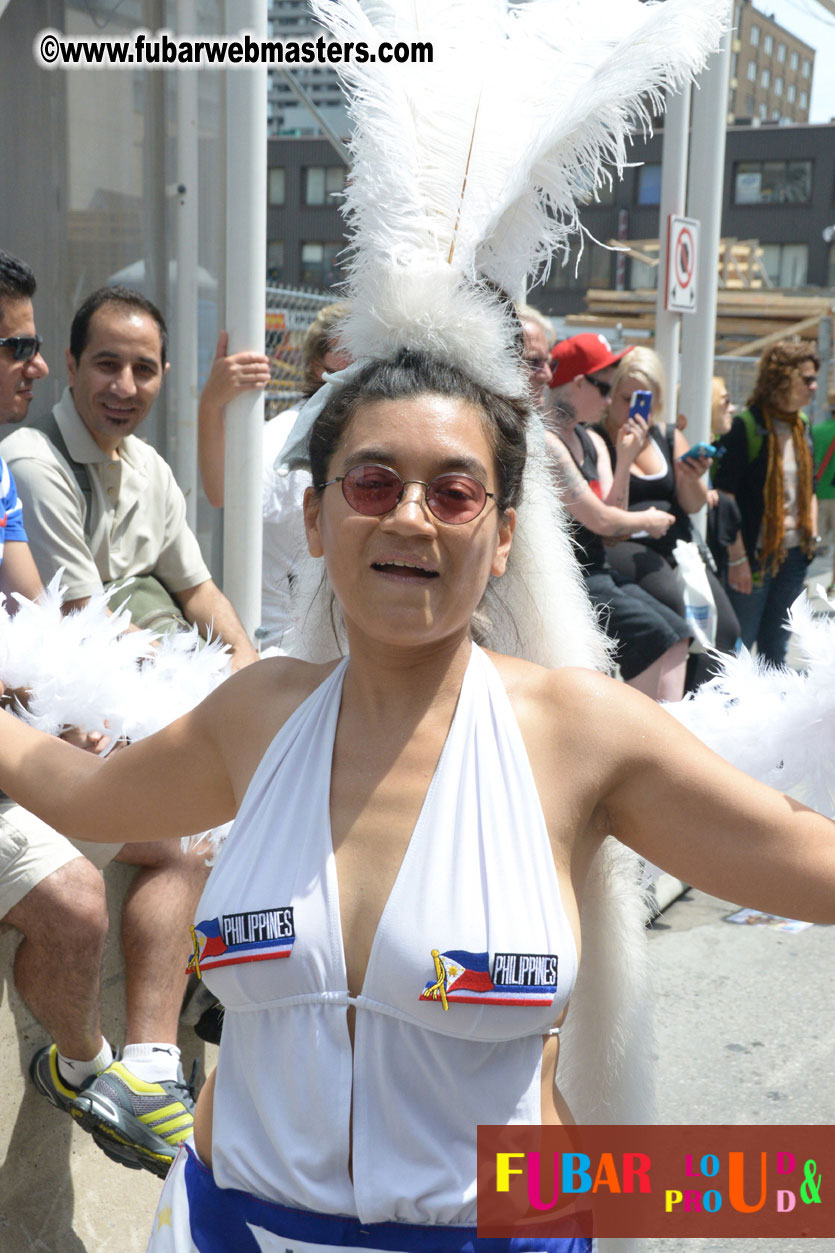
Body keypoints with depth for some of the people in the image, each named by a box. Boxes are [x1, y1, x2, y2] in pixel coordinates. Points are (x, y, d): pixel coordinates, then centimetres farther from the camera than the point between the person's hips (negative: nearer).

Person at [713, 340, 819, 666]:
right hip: (756, 554, -7)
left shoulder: (802, 426, 10)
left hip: (794, 556, 7)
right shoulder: (745, 426, -13)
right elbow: (724, 495, -16)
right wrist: (737, 557, -18)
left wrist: (812, 536, 10)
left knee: (776, 649, 16)